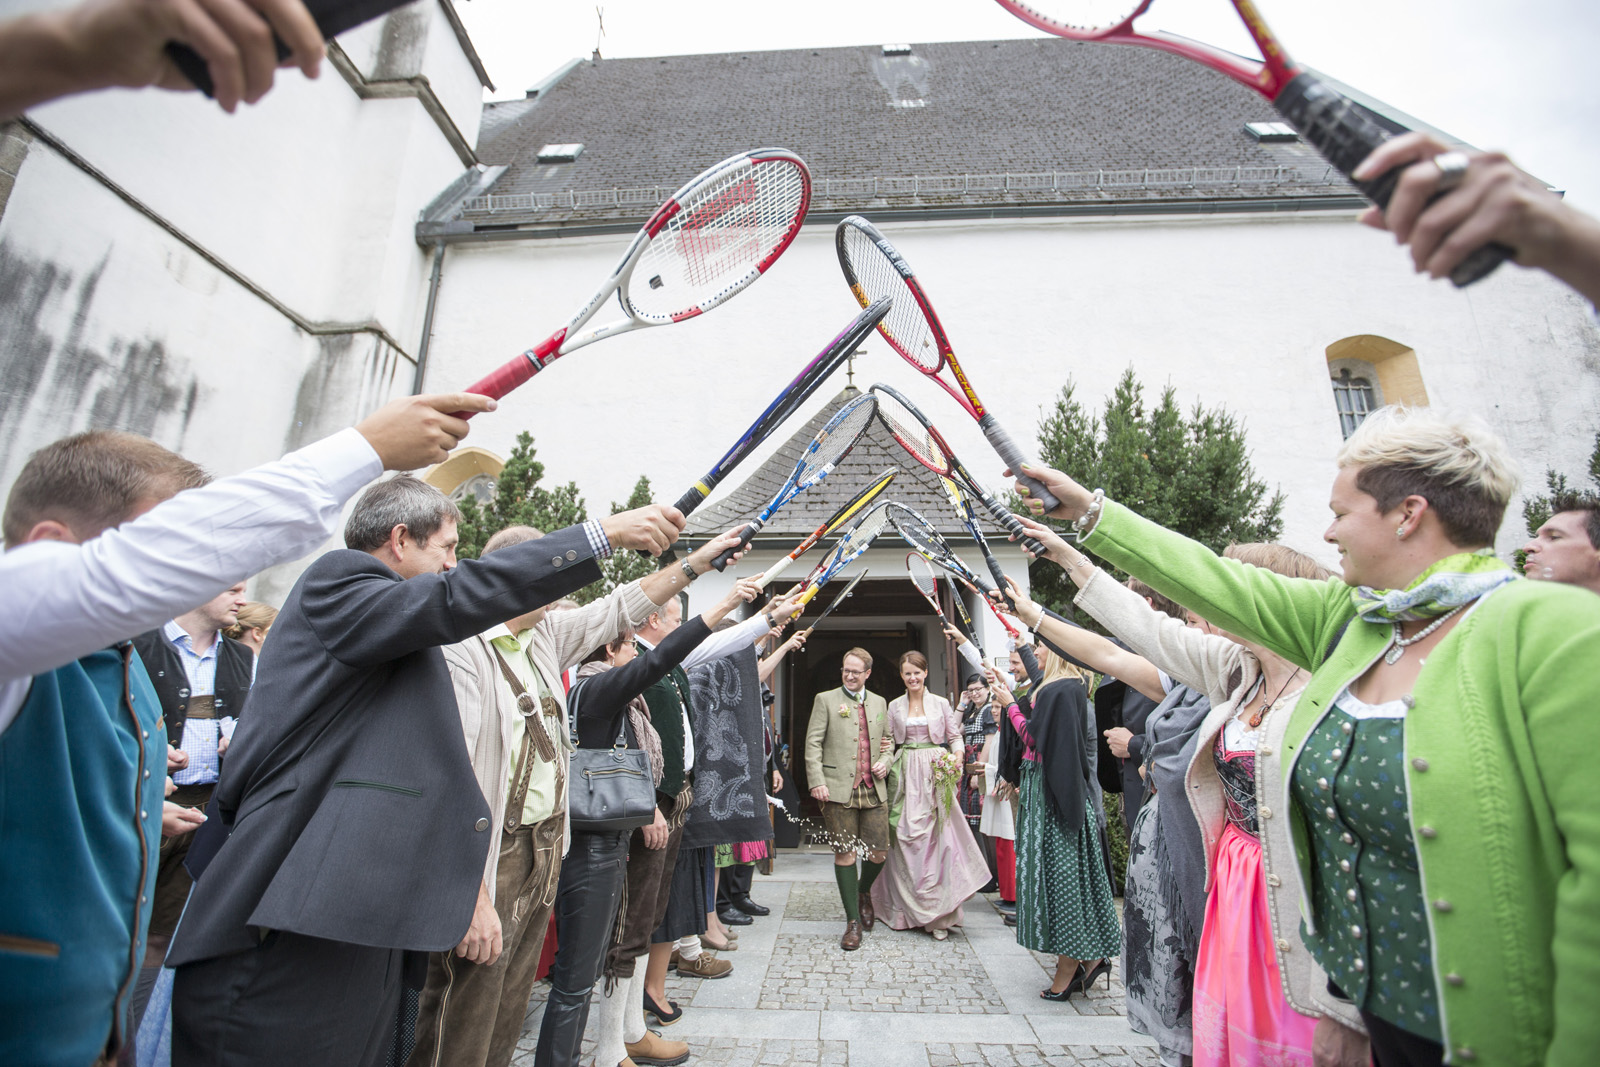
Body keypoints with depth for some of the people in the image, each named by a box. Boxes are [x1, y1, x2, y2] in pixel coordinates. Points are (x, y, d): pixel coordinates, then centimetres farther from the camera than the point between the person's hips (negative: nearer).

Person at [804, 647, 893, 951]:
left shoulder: (879, 703, 15)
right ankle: (853, 921, 16)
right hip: (838, 789, -3)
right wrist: (817, 782, -11)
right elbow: (813, 743, -3)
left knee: (879, 852, 4)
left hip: (874, 789, 4)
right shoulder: (825, 699, 2)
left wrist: (885, 762, 2)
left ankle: (863, 892, 36)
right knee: (845, 854, 2)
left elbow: (889, 740, 22)